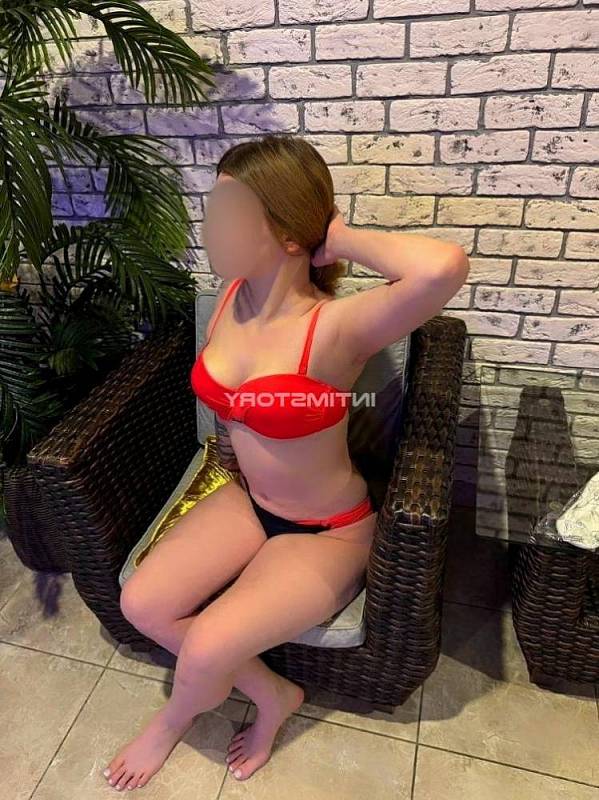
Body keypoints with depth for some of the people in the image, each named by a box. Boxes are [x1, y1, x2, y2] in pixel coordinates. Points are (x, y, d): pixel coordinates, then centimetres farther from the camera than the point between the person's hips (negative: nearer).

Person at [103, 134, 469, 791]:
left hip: (328, 531, -6)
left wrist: (341, 239, -31)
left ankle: (173, 720, 25)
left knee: (206, 650, -17)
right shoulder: (230, 297, -7)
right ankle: (272, 693, 18)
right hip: (247, 501, 7)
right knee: (140, 604, -5)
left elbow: (443, 267, -50)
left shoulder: (336, 327, -29)